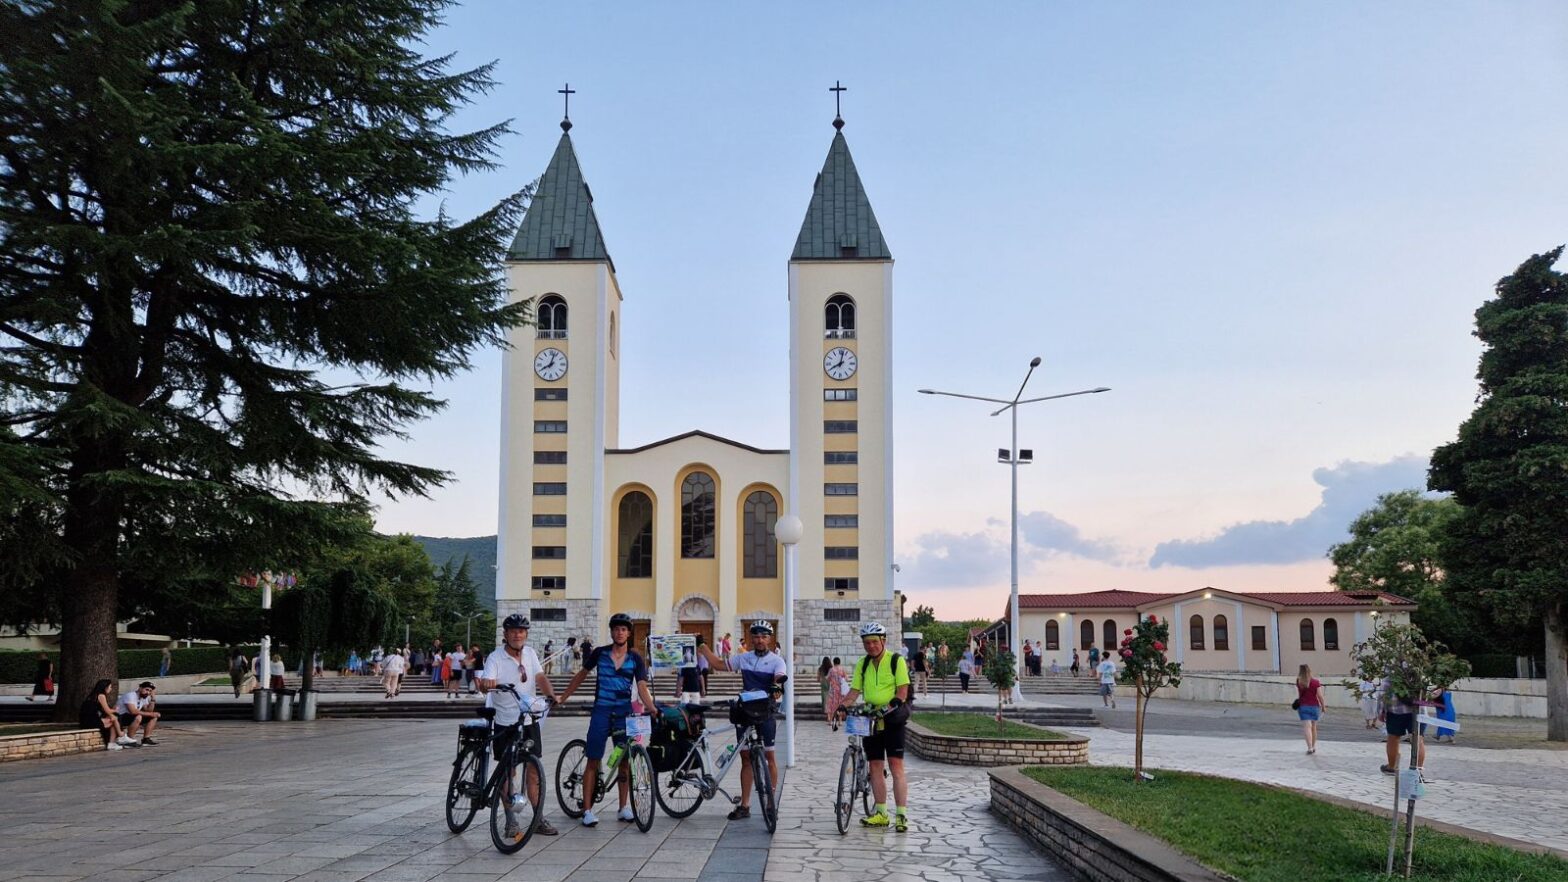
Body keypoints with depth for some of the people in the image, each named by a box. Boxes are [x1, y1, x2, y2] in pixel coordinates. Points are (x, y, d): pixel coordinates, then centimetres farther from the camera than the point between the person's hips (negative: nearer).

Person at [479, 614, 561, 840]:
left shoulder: (530, 653, 5)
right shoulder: (495, 657, -9)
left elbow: (540, 677, -2)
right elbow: (486, 684, -24)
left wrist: (550, 694, -21)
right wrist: (485, 684, -48)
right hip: (505, 722, -4)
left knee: (533, 771, 6)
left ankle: (539, 819, 14)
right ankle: (511, 823, 11)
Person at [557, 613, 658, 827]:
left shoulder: (635, 659, 1)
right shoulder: (599, 653, 1)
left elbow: (642, 688, -6)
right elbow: (581, 675, 12)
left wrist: (653, 709, -22)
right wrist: (562, 698, 10)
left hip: (624, 713, 1)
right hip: (601, 711, -1)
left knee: (624, 761, 6)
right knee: (593, 761, -2)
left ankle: (623, 807, 16)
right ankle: (587, 809, 2)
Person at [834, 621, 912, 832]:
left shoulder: (896, 660, -5)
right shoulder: (863, 664, 10)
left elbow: (903, 690, -11)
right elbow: (854, 691, 7)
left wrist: (891, 706, -27)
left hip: (892, 720, -5)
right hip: (869, 720, 5)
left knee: (896, 765, -9)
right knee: (875, 766, 7)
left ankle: (901, 815, -8)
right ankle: (881, 813, 14)